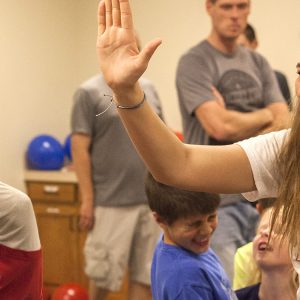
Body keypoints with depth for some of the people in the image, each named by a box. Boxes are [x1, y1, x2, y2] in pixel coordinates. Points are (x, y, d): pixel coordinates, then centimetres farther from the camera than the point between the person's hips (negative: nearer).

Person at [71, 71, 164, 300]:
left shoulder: (148, 89, 11)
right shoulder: (90, 92, -5)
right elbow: (80, 149, -8)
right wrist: (87, 199, -12)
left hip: (152, 200, 5)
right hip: (111, 202, -5)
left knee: (146, 273, 7)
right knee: (105, 273, 4)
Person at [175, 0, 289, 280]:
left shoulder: (258, 64, 14)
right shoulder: (194, 62, -5)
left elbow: (283, 126, 3)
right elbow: (219, 126, -18)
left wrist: (237, 123, -13)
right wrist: (263, 116, 0)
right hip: (215, 200, -6)